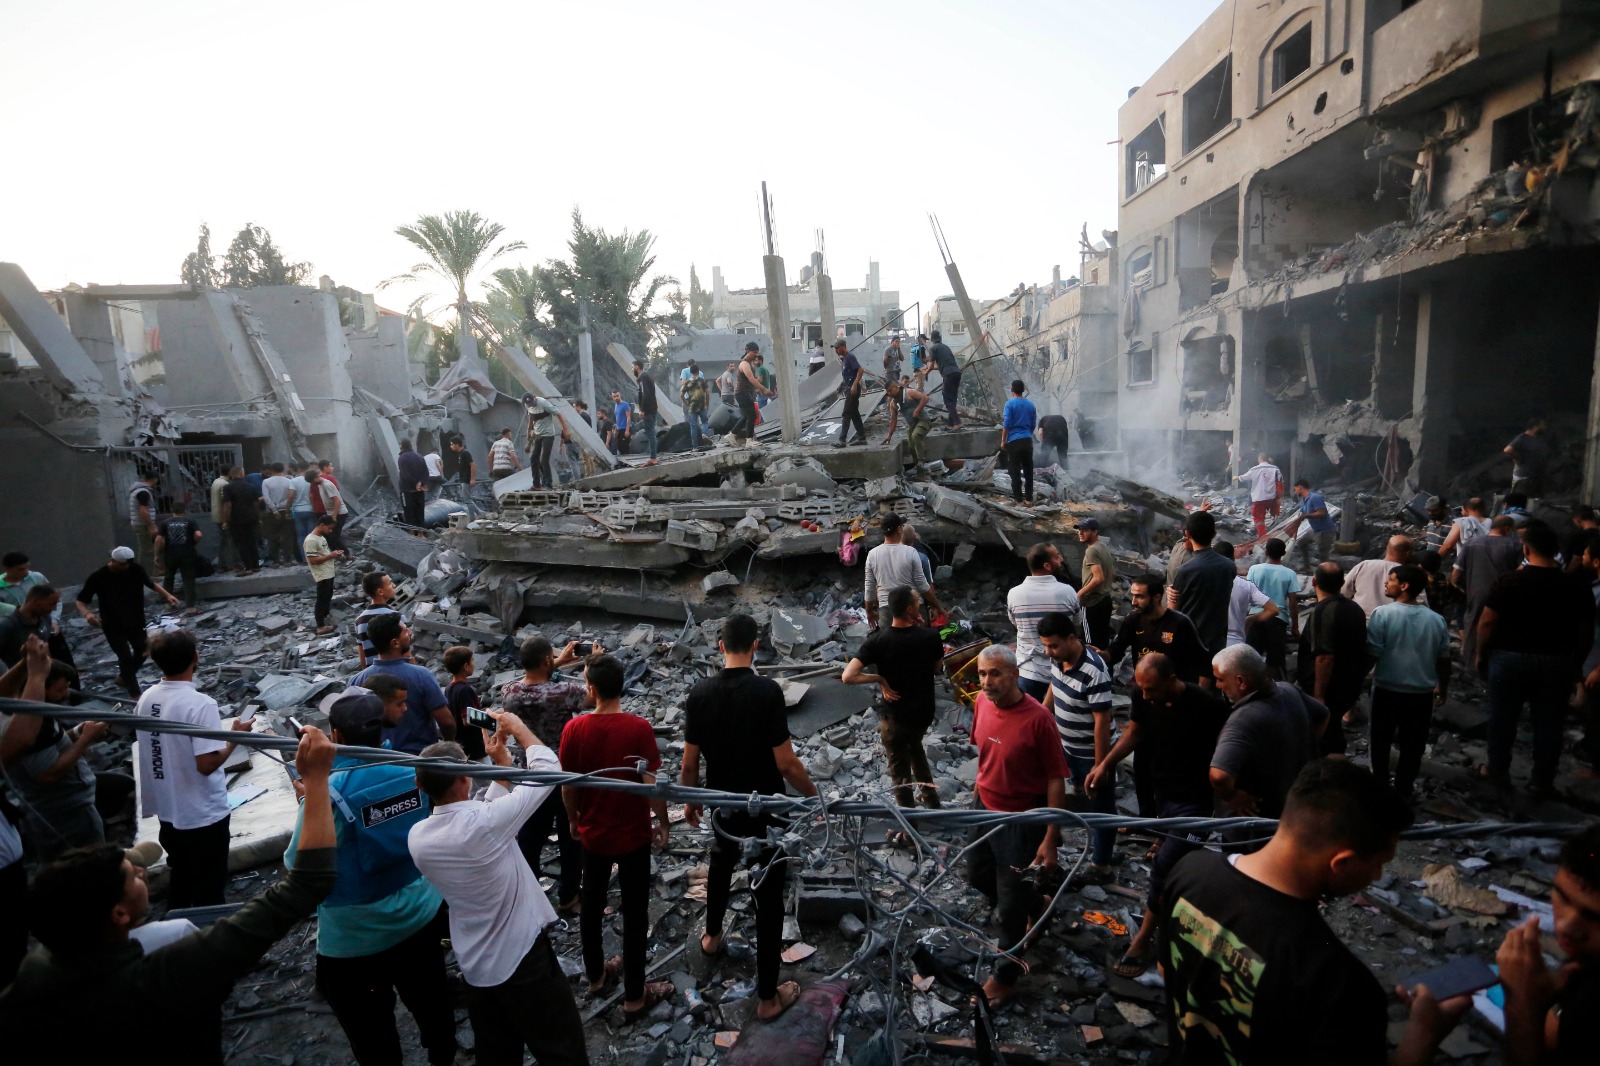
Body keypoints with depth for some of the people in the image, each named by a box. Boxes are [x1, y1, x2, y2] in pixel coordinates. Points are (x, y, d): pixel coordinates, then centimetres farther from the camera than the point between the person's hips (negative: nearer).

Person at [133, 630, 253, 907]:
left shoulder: (146, 699, -3)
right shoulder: (200, 704, -26)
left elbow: (160, 746, 9)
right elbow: (207, 764, -27)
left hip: (167, 810, 8)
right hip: (203, 814, -7)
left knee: (180, 878, 26)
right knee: (208, 889, 10)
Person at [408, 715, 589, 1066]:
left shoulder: (417, 837, -8)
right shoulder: (485, 821, -29)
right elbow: (548, 770, -17)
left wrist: (502, 763, 8)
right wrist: (518, 727, -4)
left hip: (474, 968, 7)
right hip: (523, 960, -6)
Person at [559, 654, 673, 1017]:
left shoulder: (574, 729, -14)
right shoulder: (639, 728, -21)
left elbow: (568, 786, -5)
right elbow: (651, 784, -18)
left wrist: (574, 819, 14)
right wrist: (663, 822, -1)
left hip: (593, 834, 3)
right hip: (634, 835, -3)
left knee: (592, 906, 23)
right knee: (634, 914, 11)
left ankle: (595, 975, 42)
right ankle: (634, 997, 22)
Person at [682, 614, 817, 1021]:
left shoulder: (699, 692, -9)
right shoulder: (767, 690, -22)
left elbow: (690, 762, -2)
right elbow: (785, 762, -20)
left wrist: (690, 801, 16)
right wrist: (814, 796, -4)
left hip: (722, 804, 5)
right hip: (766, 808, -4)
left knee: (720, 863, 33)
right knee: (769, 897, 9)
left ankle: (712, 936, 55)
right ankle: (768, 997, 19)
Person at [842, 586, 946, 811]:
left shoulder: (877, 641, -22)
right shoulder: (931, 636, -18)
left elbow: (847, 677, -29)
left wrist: (879, 678, -15)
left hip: (894, 716, -3)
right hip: (924, 711, 3)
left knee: (900, 770, 17)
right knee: (915, 749, 34)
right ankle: (931, 801, 44)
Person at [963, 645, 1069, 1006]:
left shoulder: (1038, 719, -27)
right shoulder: (982, 702, -8)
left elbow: (1056, 781, -20)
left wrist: (1050, 840, -18)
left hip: (1021, 819, -7)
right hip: (984, 807, 7)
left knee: (1010, 901, 7)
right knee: (978, 875, 24)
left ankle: (1007, 973, 31)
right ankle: (1034, 909, 52)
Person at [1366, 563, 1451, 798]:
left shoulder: (1383, 614, -16)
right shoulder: (1436, 620, -2)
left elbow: (1372, 654, -16)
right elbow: (1444, 660, 6)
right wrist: (1442, 690, 20)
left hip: (1387, 691, -3)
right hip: (1422, 694, 3)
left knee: (1381, 741, 15)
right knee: (1412, 746, 15)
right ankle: (1403, 792, 24)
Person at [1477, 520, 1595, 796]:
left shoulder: (1509, 581, -11)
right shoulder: (1578, 586, -3)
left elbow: (1487, 622, -10)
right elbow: (1586, 632, 3)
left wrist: (1481, 655, 3)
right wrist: (1577, 664, 16)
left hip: (1511, 659, -2)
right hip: (1558, 663, 2)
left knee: (1502, 719, 12)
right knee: (1549, 724, 11)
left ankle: (1497, 771, 25)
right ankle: (1542, 782, 20)